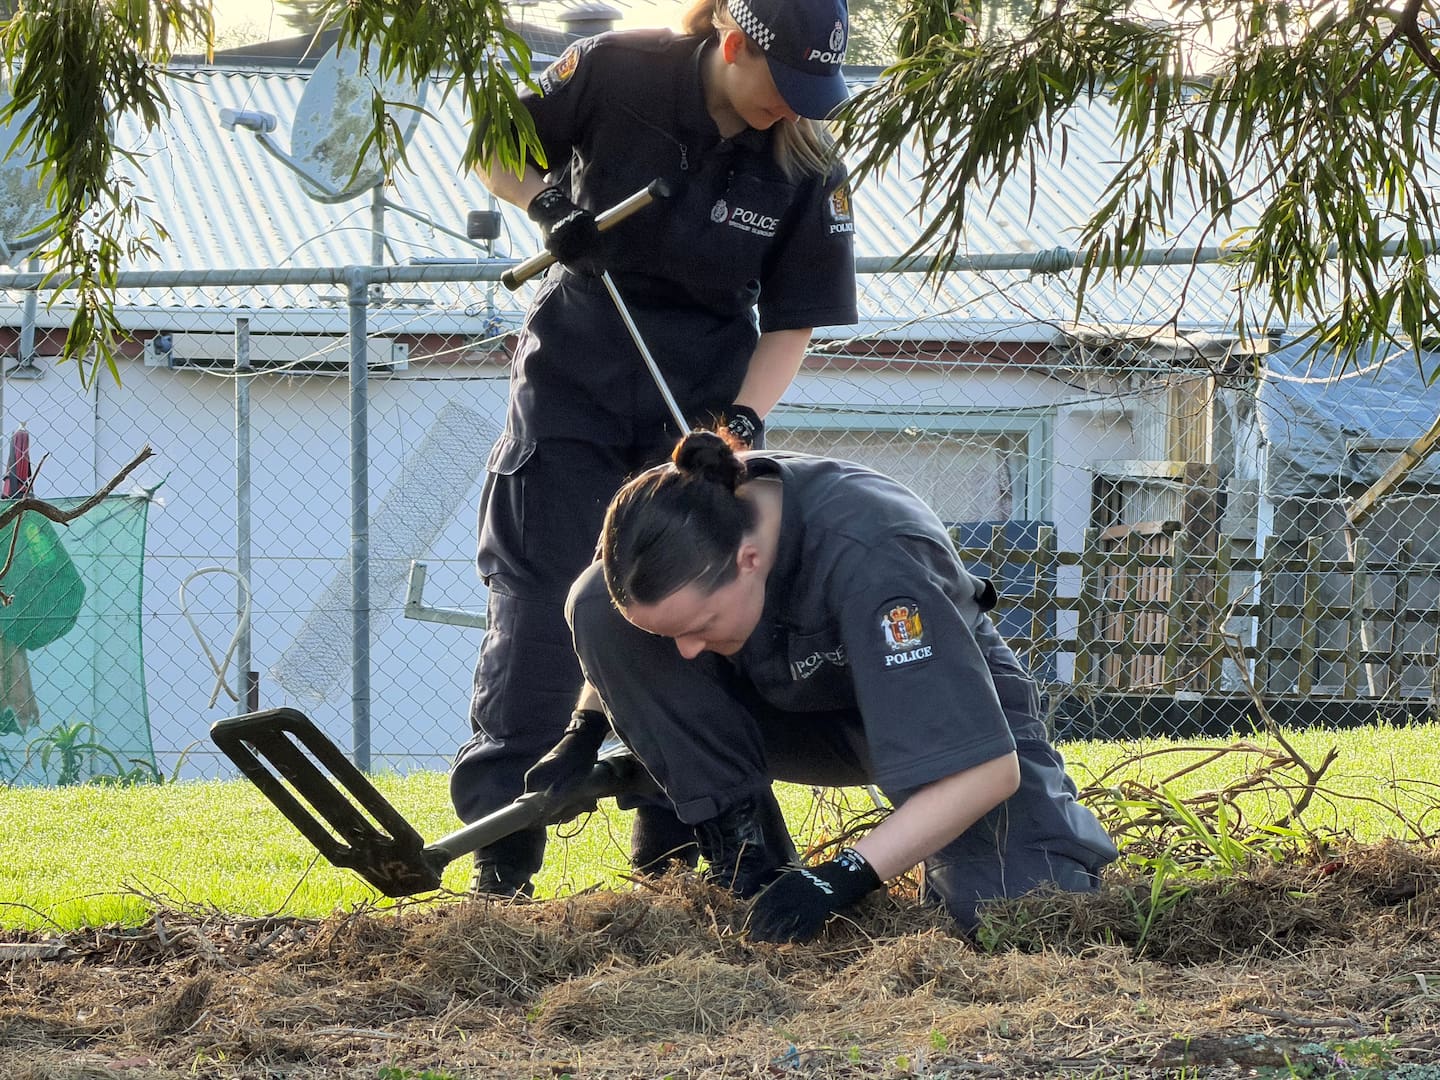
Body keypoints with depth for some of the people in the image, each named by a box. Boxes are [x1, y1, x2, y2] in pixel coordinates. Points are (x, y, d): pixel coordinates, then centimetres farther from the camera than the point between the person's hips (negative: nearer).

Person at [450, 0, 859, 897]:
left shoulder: (809, 168, -12)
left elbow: (794, 320, -6)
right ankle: (500, 848, -5)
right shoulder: (617, 73, -17)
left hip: (706, 390, 2)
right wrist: (550, 205, -20)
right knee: (540, 604, -7)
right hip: (574, 377, -2)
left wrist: (742, 419, -21)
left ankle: (677, 848, 8)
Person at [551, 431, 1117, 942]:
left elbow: (988, 768, -38)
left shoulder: (869, 561, -40)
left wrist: (843, 877, -44)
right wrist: (587, 738, -8)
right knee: (598, 610, -22)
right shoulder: (692, 514, -24)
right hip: (799, 708, 5)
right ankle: (749, 860, -13)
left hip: (939, 708, -5)